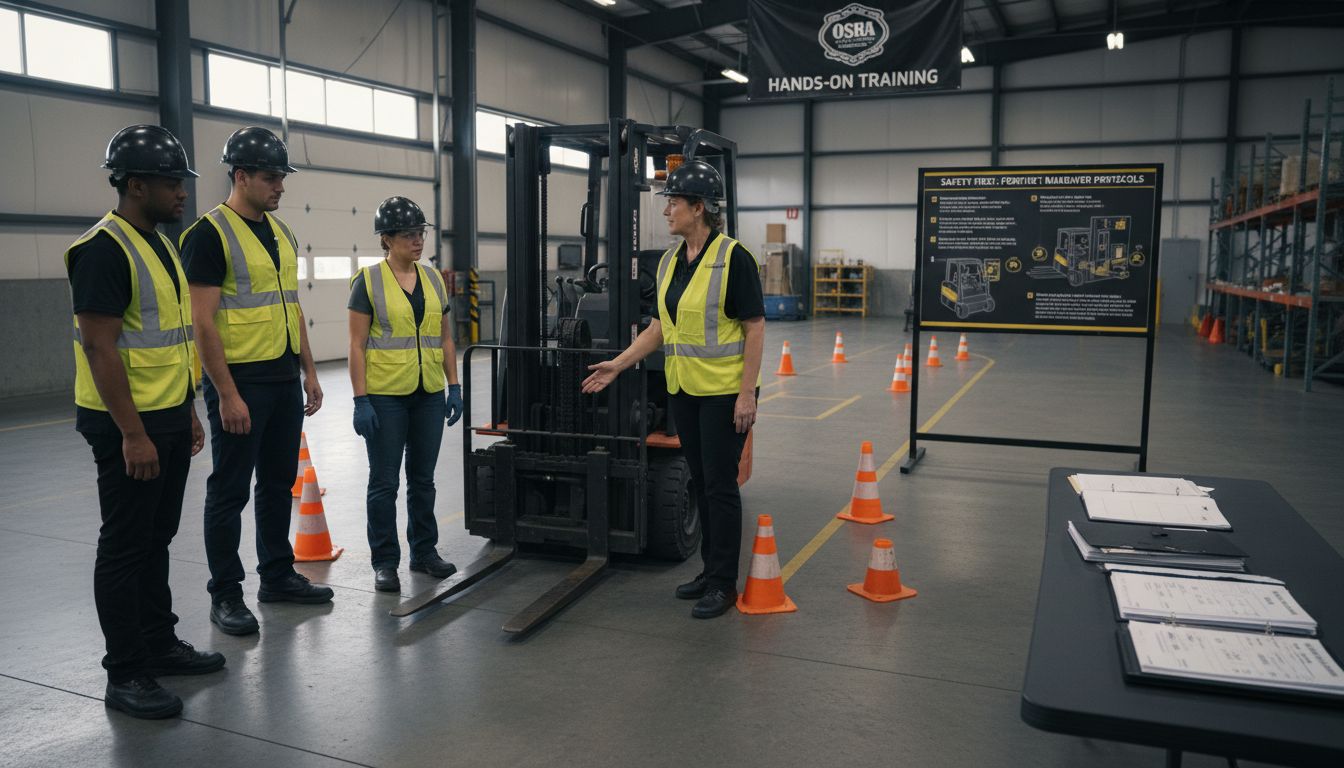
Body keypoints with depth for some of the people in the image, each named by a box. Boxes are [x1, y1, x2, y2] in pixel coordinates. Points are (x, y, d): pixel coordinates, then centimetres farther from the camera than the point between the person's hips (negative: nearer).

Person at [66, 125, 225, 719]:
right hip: (129, 425, -9)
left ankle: (159, 644, 30)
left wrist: (188, 410, 18)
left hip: (169, 420, 9)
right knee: (125, 547, 1)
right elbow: (99, 348, -21)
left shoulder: (160, 244, 13)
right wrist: (133, 435, -22)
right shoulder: (103, 250, -16)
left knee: (157, 538, 17)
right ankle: (126, 675, 11)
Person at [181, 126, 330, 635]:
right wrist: (227, 394, -19)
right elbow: (203, 323, -16)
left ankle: (277, 575, 29)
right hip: (239, 383, -8)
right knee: (230, 491, 2)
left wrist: (309, 372, 14)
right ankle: (225, 595, 13)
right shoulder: (210, 235, -12)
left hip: (284, 381, 8)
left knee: (279, 482, 15)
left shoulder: (281, 232, 12)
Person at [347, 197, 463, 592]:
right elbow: (357, 345, -8)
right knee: (385, 481, 4)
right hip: (385, 396, -5)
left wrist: (454, 386, 7)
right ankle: (385, 562, 15)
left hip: (429, 395, 5)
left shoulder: (433, 279, 9)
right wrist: (361, 400, -13)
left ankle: (424, 551, 27)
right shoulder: (368, 281, -6)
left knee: (423, 478, 14)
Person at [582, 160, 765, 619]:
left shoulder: (734, 258, -14)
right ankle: (710, 569, 26)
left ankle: (725, 584, 11)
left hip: (724, 391, -7)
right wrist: (619, 363, 7)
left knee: (720, 484, -1)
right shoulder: (669, 261, 8)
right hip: (682, 390, 7)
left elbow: (755, 328, -14)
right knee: (700, 482, 14)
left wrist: (747, 394, -17)